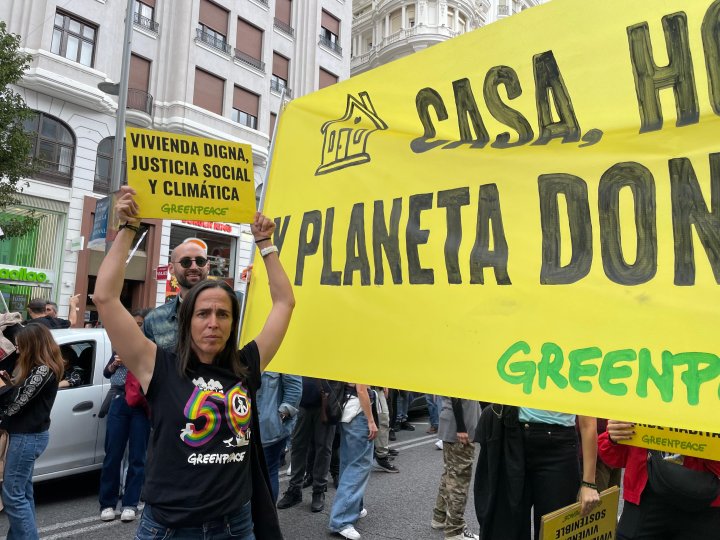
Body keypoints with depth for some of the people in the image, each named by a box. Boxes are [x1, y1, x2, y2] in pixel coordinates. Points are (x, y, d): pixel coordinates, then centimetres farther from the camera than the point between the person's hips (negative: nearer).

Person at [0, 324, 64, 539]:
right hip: (29, 435, 10)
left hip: (27, 437, -10)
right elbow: (20, 394, 10)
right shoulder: (41, 368, 11)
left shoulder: (43, 370, -21)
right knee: (23, 491, 16)